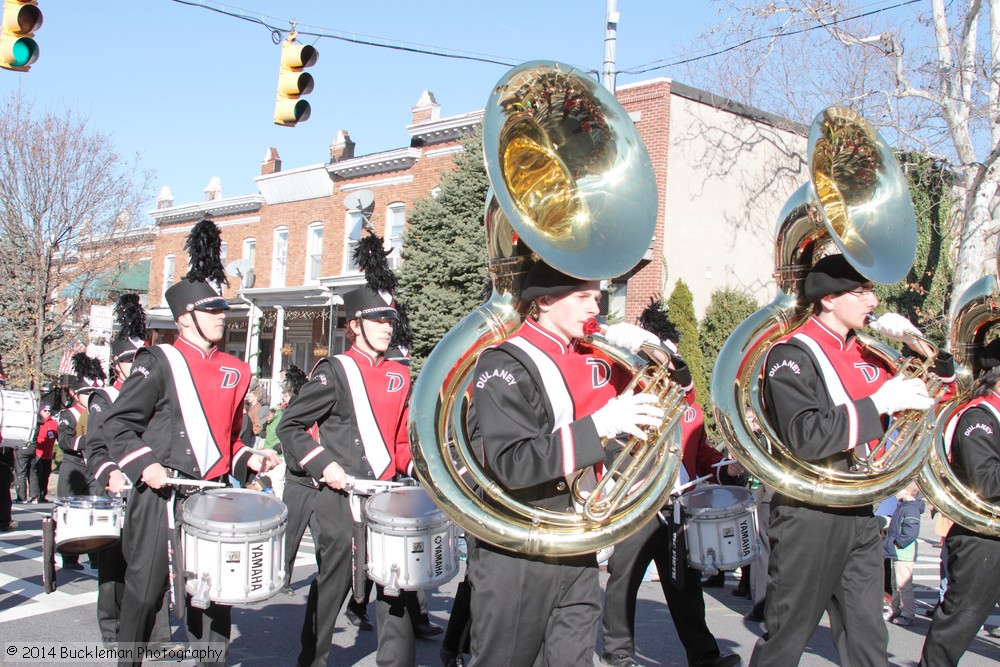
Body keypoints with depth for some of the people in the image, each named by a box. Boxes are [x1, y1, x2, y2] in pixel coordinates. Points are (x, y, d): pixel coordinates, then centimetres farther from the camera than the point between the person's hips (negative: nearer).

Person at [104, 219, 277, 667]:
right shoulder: (159, 362, -5)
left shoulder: (235, 372, 13)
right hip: (163, 497, -5)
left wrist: (247, 461, 5)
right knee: (145, 593, 4)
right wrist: (144, 465, -19)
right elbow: (116, 424, -6)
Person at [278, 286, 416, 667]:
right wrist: (323, 466, -14)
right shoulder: (335, 371, -5)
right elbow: (289, 426, -4)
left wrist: (415, 467, 2)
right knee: (334, 582, 5)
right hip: (342, 497, -5)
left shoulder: (399, 375, 12)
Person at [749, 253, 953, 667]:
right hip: (809, 518, -7)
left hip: (860, 516, 7)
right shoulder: (792, 354, -12)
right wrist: (879, 403, -23)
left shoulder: (865, 355, 11)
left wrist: (916, 343, 3)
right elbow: (805, 437, -27)